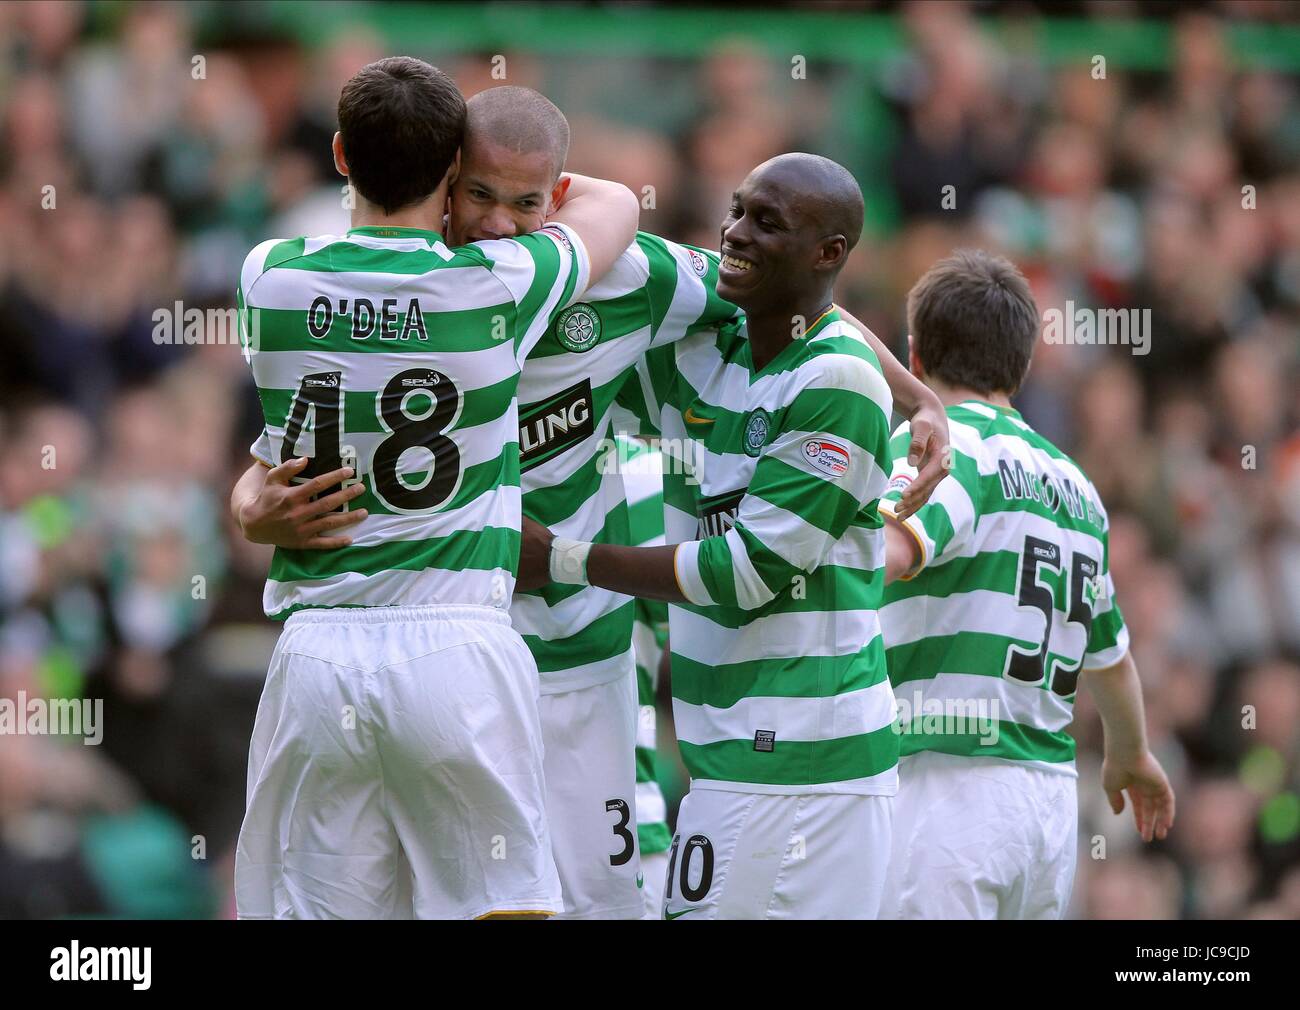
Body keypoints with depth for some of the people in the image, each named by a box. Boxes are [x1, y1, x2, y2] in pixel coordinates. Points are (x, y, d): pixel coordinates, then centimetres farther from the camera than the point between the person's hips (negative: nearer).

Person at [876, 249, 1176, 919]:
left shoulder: (941, 439, -3)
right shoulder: (1072, 483, 21)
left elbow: (894, 546, -26)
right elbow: (1110, 656, 34)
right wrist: (1130, 755, 50)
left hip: (948, 784, -7)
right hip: (1053, 798, 7)